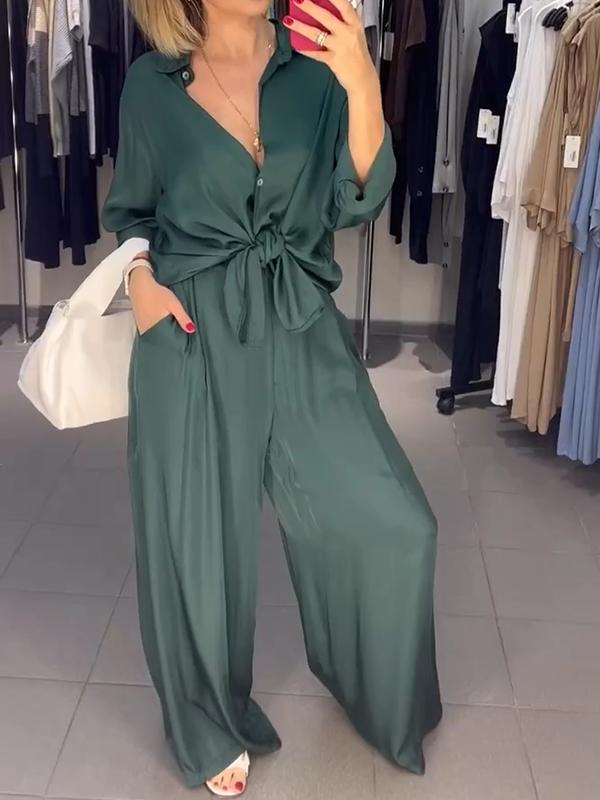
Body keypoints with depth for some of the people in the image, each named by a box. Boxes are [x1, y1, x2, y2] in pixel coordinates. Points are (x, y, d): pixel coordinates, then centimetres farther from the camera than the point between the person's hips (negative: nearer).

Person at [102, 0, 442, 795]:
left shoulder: (316, 65, 1)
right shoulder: (151, 83, 1)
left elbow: (360, 200, -7)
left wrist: (362, 85, -20)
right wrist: (140, 275, -7)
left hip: (300, 330, 1)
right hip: (191, 340, -1)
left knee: (393, 523, 1)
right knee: (195, 543, 8)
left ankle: (379, 688, 32)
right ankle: (212, 726, 35)